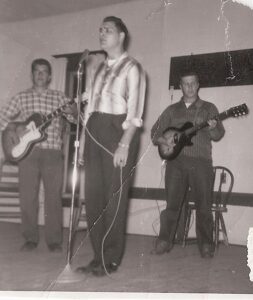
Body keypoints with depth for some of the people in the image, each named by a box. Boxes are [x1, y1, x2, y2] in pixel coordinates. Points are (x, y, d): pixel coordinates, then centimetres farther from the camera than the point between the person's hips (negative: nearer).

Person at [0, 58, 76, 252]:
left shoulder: (59, 97, 10)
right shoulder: (22, 97, 12)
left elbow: (76, 118, 1)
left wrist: (72, 111, -21)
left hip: (53, 153, 0)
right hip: (28, 152, 1)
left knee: (54, 197, 1)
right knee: (27, 197, 2)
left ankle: (54, 241, 11)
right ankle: (31, 239, 16)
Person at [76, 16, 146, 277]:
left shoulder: (131, 67, -1)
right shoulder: (100, 68, 20)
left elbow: (134, 111, -10)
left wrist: (124, 144, -19)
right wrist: (84, 139, 11)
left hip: (117, 130, -7)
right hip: (94, 130, 7)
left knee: (114, 197, -2)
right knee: (93, 194, 5)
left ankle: (111, 259, 10)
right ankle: (98, 255, 15)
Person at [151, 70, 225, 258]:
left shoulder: (208, 108, 12)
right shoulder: (172, 110, 17)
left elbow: (219, 135, 4)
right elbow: (155, 132, 15)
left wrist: (212, 128, -18)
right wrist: (164, 140, -5)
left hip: (201, 162, -1)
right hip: (176, 161, 2)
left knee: (204, 205, -3)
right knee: (172, 204, 1)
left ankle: (206, 246, 8)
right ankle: (164, 242, 11)